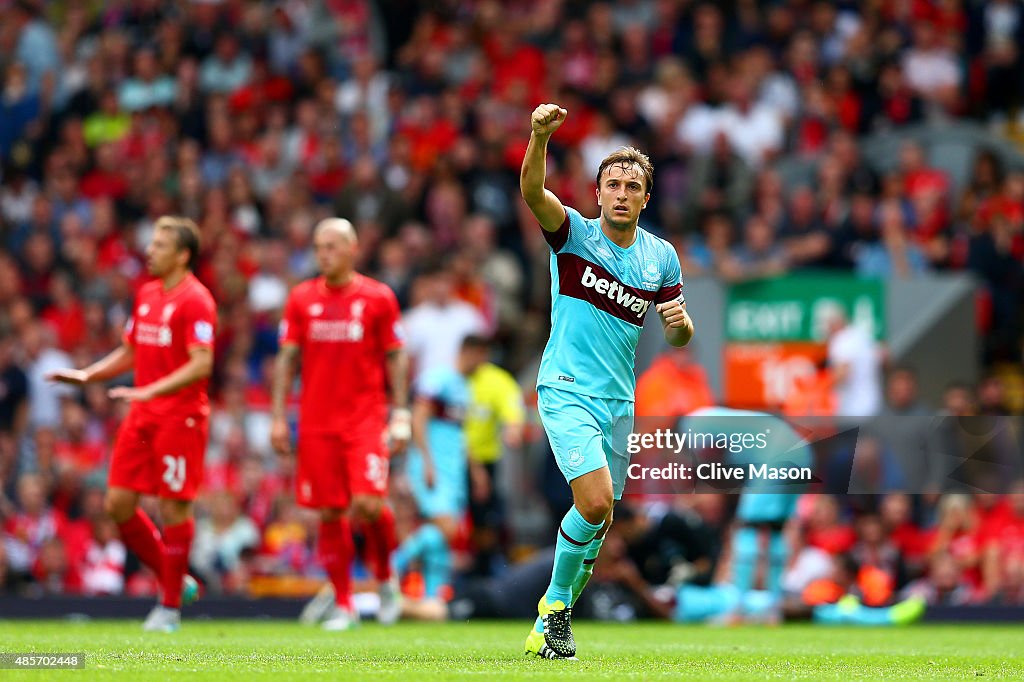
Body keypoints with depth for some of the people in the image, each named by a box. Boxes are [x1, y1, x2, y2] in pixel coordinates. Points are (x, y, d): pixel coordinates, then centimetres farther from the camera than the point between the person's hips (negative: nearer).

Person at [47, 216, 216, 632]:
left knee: (174, 507, -4)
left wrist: (150, 391, -28)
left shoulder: (195, 300, -12)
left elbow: (201, 364, -20)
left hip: (180, 416, -8)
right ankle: (173, 579, 19)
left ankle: (171, 607, 6)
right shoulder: (146, 294, 14)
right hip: (142, 415, 8)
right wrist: (86, 376, 11)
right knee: (118, 503, 3)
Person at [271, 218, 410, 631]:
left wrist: (401, 414, -2)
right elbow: (287, 359, 10)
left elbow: (395, 358, 5)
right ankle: (343, 605, 12)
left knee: (368, 504, -16)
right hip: (317, 422, 2)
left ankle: (385, 577, 11)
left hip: (366, 418, -2)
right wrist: (279, 418, 4)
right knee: (330, 513, 2)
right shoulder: (301, 298, 7)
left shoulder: (378, 298, 2)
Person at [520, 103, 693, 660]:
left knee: (598, 521, 7)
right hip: (567, 390, -5)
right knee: (595, 503, -21)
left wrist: (680, 321, -10)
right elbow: (532, 193, -25)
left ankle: (551, 617, 26)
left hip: (619, 400, 5)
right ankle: (557, 603, 0)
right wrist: (540, 135, -43)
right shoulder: (573, 232, -5)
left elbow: (680, 337, 15)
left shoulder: (661, 257, 7)